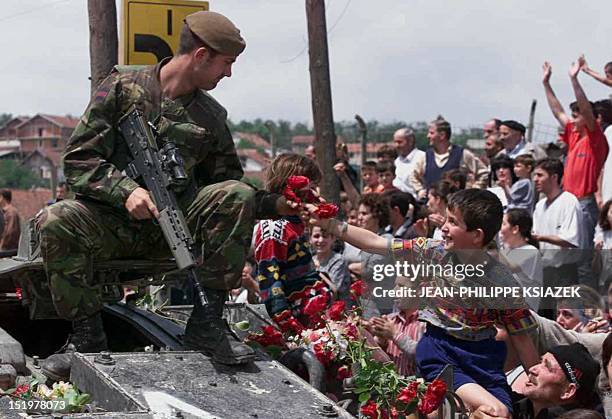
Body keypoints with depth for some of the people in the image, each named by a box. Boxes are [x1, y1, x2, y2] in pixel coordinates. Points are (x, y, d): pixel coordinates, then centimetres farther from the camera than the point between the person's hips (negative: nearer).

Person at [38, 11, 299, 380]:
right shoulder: (123, 86, 0)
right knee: (56, 221, -33)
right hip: (114, 220, -2)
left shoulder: (211, 117, 11)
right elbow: (78, 159, -6)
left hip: (173, 226, 3)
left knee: (237, 196, -23)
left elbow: (228, 192, 16)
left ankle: (206, 322, -20)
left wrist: (275, 205, 2)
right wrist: (126, 190, -21)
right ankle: (88, 340, -22)